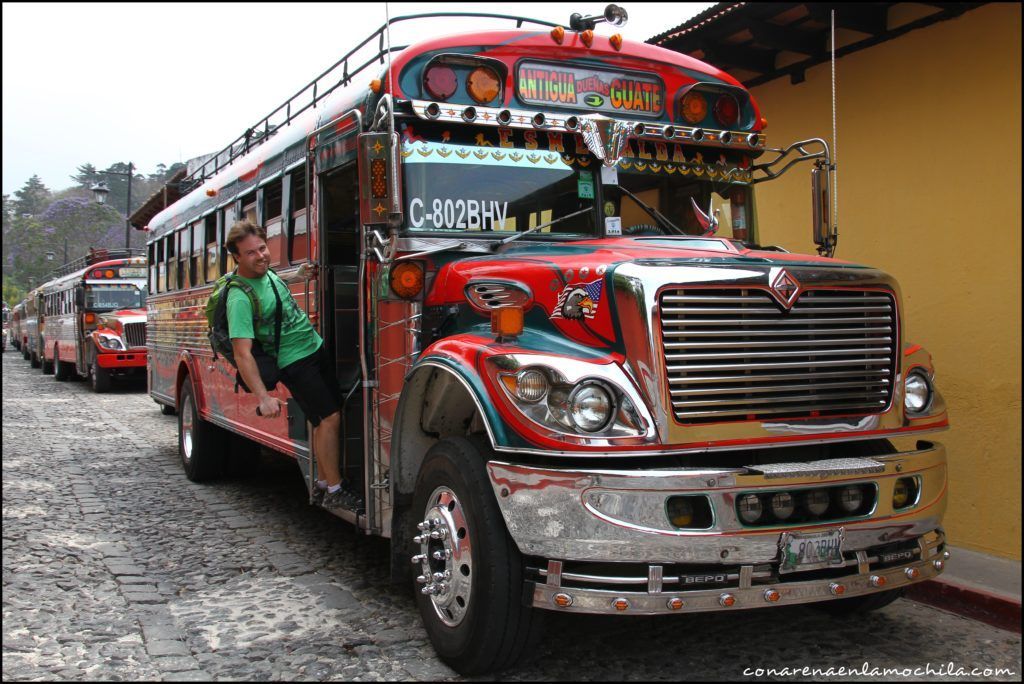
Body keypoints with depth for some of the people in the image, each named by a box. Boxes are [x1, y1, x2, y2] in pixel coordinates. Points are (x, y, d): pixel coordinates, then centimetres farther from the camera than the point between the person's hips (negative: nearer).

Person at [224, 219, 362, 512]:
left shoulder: (266, 272, 4)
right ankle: (334, 492, -4)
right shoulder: (240, 298, -23)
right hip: (295, 363, -9)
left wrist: (298, 277, 16)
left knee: (329, 419, 11)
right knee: (329, 419, -14)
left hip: (317, 348, 9)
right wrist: (263, 397, -33)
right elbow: (242, 353, -28)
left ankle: (323, 483, 22)